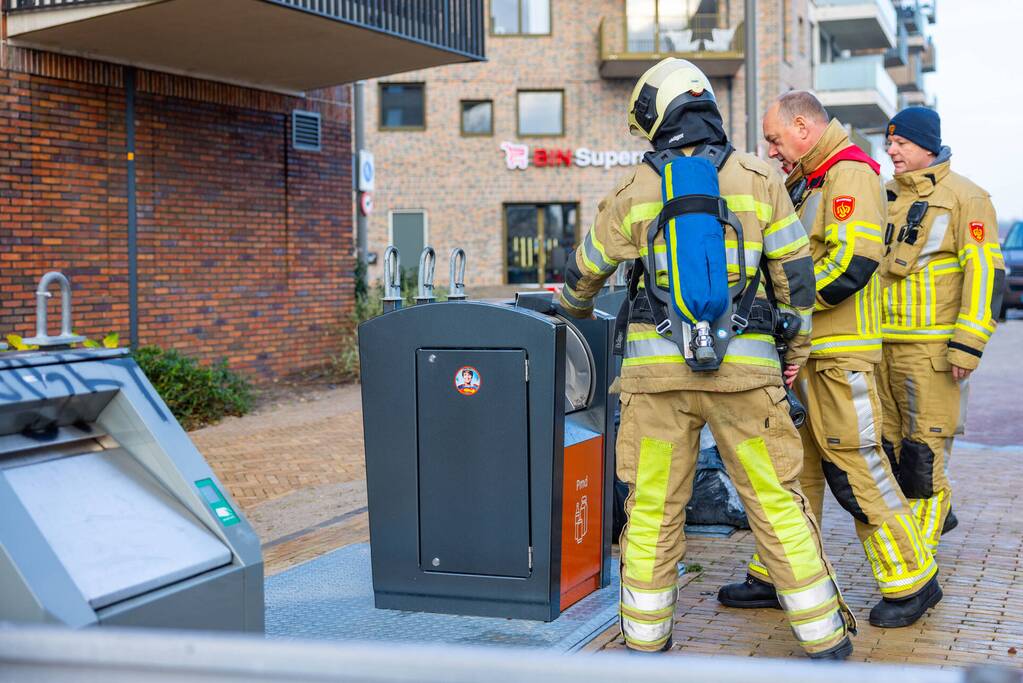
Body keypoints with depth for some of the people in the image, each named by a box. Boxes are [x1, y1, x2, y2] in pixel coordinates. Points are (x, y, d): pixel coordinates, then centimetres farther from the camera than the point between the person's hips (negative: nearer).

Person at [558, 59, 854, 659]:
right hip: (744, 367, 0)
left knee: (653, 508, 9)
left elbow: (585, 272, 18)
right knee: (776, 502, 6)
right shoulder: (758, 180, 3)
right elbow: (796, 273, 5)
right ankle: (825, 636, 14)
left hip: (657, 367, 0)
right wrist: (798, 347, 18)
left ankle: (646, 638, 18)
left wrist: (575, 308, 40)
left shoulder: (635, 192, 5)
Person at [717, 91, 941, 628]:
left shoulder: (850, 174, -12)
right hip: (806, 350, 10)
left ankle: (911, 579, 8)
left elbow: (852, 264, -24)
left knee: (853, 464, -5)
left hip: (840, 355, -10)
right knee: (795, 460, 12)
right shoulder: (806, 184, 19)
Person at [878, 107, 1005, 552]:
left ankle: (921, 537, 6)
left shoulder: (964, 198, -6)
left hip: (932, 347, -7)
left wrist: (968, 344, -18)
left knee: (925, 446, -4)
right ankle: (937, 510, 27)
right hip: (879, 344, 7)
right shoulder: (885, 196, 15)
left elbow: (986, 272, -11)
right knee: (887, 440, 11)